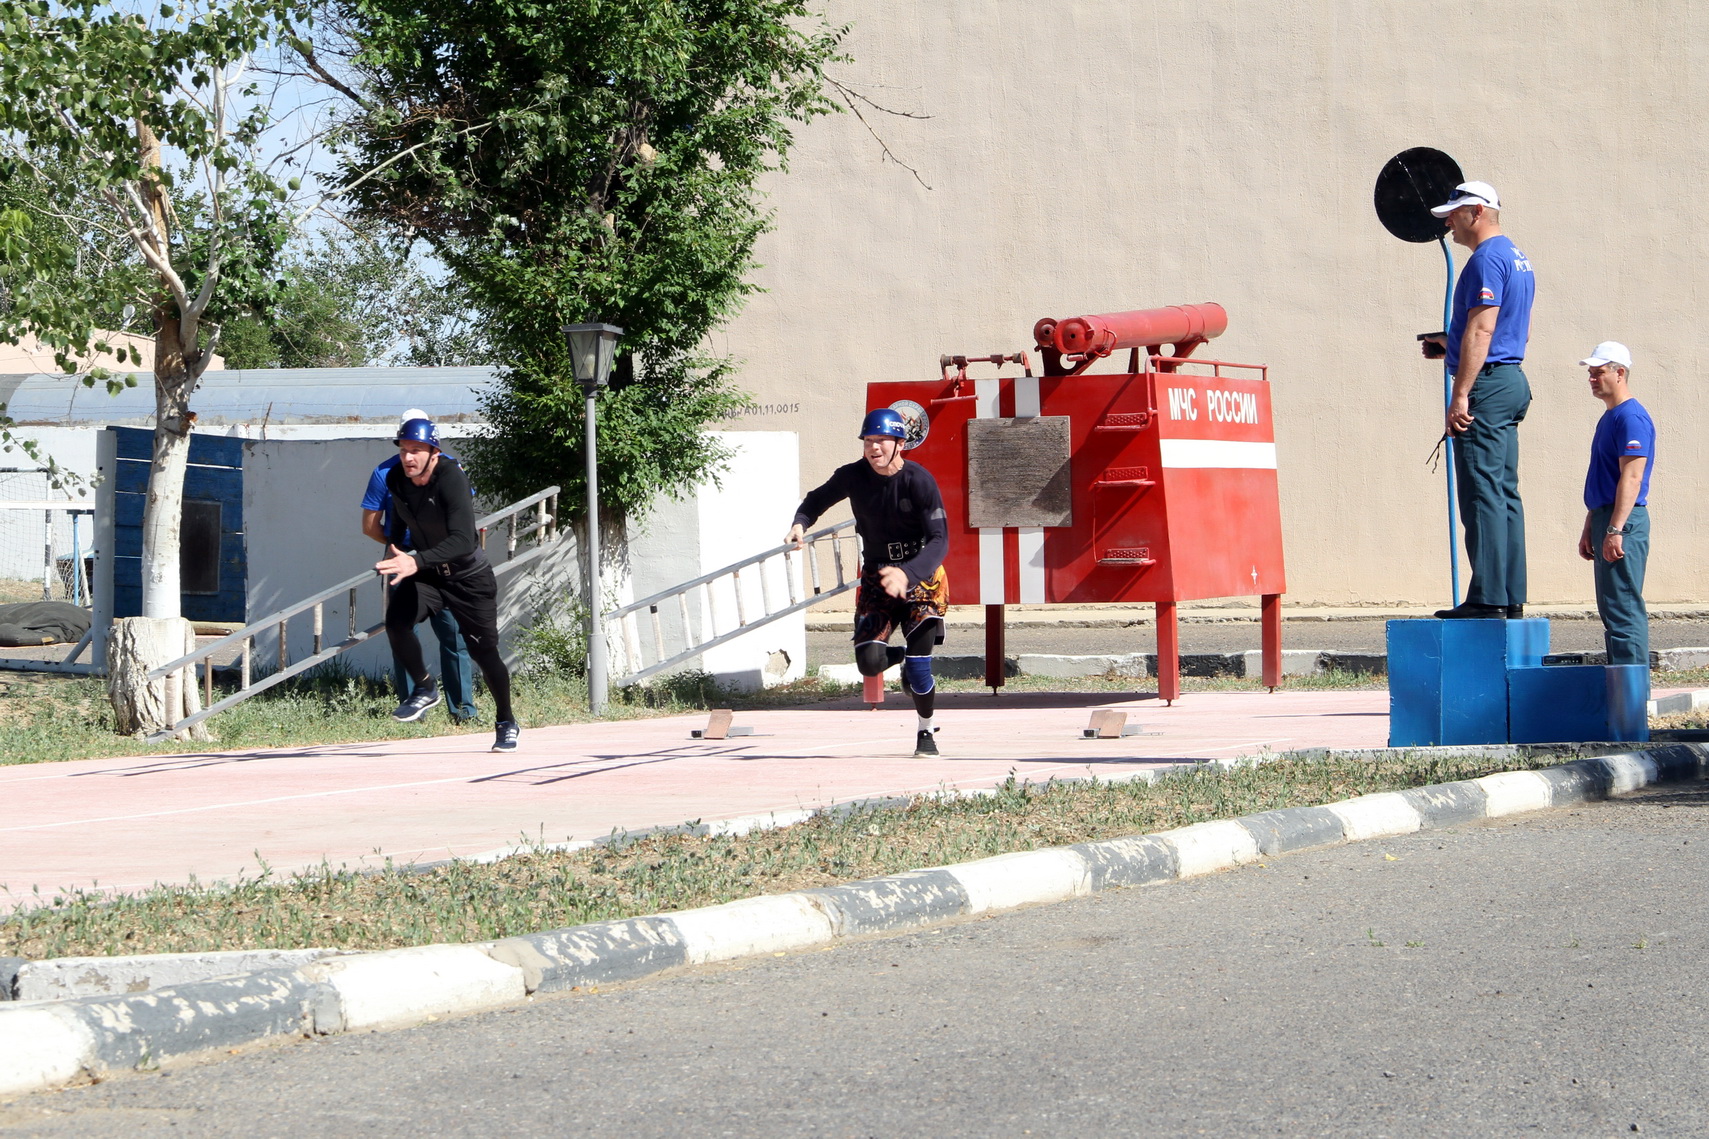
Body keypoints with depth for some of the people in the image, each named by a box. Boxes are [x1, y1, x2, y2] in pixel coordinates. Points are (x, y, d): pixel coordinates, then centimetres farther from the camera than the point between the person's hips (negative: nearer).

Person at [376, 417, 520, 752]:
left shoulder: (451, 479, -29)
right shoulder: (396, 479, -9)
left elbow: (463, 541, -40)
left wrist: (416, 562, -49)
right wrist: (393, 548, 10)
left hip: (469, 576, -5)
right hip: (427, 574, 5)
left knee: (483, 650, 0)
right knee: (396, 620, -22)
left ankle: (506, 722, 21)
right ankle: (424, 689, -1)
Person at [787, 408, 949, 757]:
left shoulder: (919, 481, -21)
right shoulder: (853, 477, -10)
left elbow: (939, 541, -27)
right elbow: (817, 500, 9)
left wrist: (907, 573, -43)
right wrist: (800, 523, -13)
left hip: (920, 576, -3)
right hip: (876, 577, 3)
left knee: (919, 663, -13)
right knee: (869, 662, -12)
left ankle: (927, 730, 13)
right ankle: (898, 655, 26)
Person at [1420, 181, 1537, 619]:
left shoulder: (1488, 259, -12)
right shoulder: (1517, 258, 19)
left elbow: (1481, 328, -21)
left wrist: (1461, 394, -24)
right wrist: (1452, 345, 27)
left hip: (1488, 384, -10)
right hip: (1513, 381, 10)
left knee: (1483, 493, -11)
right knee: (1505, 493, 10)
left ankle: (1488, 597, -15)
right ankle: (1511, 597, 10)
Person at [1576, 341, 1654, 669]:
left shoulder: (1631, 417, -12)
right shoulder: (1608, 418, 19)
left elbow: (1631, 477, -20)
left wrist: (1615, 530, -25)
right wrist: (1590, 530, 23)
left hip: (1624, 521, -10)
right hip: (1606, 519, 10)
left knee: (1622, 608, -11)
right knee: (1613, 608, 10)